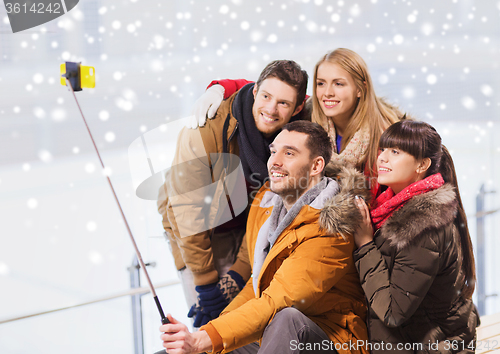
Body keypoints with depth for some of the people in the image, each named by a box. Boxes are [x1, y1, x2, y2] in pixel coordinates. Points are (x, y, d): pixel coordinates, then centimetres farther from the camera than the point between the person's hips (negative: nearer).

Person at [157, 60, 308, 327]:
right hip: (198, 233, -3)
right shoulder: (206, 130, -28)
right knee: (210, 321, -10)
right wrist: (205, 281, -20)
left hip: (245, 231, 3)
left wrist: (239, 274, -16)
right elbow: (188, 213, -23)